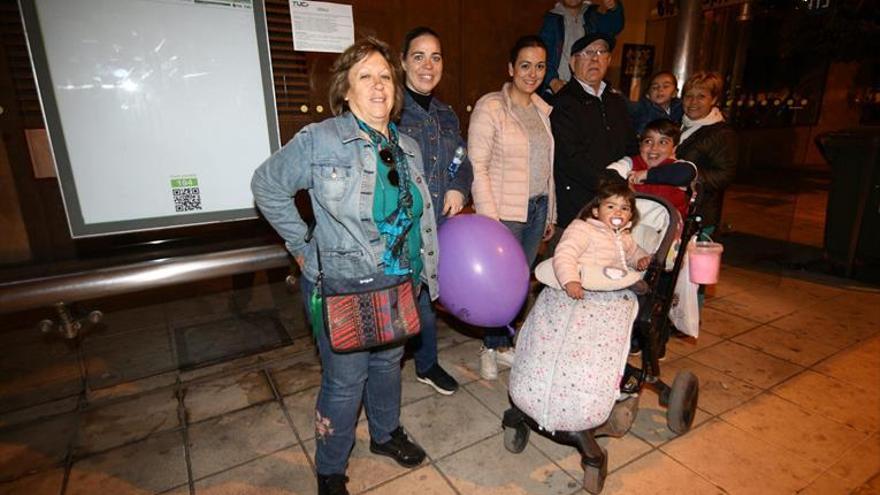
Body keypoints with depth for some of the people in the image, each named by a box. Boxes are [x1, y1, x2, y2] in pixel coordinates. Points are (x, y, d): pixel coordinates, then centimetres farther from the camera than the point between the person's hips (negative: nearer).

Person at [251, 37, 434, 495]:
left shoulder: (408, 148, 5)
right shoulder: (319, 140, -14)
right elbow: (266, 185, -5)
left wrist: (422, 273, 12)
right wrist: (301, 245, -6)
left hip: (399, 288, 6)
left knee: (388, 364, 23)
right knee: (345, 381, 7)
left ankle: (386, 434, 50)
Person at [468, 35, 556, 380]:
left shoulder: (542, 109, 11)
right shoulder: (490, 107, -9)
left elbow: (546, 166, 15)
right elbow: (476, 165, -14)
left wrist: (550, 213, 15)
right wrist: (488, 217, -18)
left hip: (537, 209, 7)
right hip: (505, 212, -6)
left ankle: (501, 343, 31)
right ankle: (492, 347, 25)